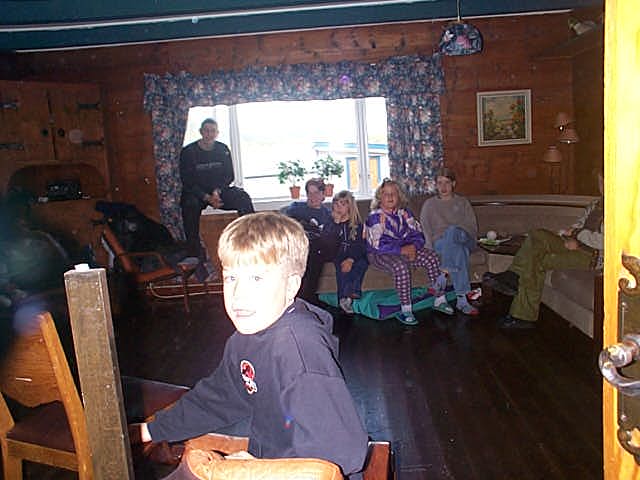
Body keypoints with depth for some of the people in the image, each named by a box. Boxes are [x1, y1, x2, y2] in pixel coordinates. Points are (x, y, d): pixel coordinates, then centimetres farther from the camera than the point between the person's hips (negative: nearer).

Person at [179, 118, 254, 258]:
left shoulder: (223, 150, 3)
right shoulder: (188, 152, -6)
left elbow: (229, 176, 5)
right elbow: (187, 182, -9)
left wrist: (217, 191, -15)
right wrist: (207, 198, -21)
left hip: (219, 190, 3)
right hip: (196, 193, -2)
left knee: (243, 197, -22)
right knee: (190, 205, -35)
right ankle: (194, 253, -31)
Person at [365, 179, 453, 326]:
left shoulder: (404, 212, 8)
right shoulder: (375, 216, -10)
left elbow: (417, 234, 6)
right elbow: (378, 244, -19)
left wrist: (413, 246, -16)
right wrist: (401, 249, -25)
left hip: (404, 249, 6)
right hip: (380, 254, -6)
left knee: (432, 257, -13)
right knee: (400, 266, -36)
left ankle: (440, 300, -4)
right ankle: (405, 310, -29)